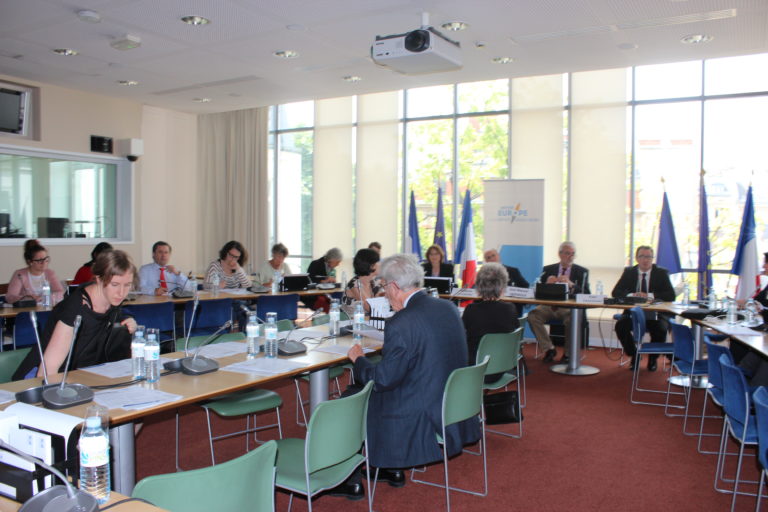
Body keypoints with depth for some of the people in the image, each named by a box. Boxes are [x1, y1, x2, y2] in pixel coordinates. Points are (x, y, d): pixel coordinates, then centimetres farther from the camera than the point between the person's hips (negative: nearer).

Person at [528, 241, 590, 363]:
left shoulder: (582, 272, 9)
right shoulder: (548, 269, 13)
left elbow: (586, 294, -4)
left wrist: (571, 284, -22)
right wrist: (547, 284, -16)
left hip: (570, 307, -2)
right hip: (550, 305, 2)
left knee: (572, 318, -36)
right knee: (533, 315, -26)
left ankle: (568, 353, -12)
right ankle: (548, 349, -9)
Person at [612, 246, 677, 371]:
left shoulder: (662, 273, 2)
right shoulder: (629, 272, 7)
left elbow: (671, 295, -9)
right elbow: (615, 292, -1)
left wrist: (649, 296, -22)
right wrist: (631, 295, -22)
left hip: (654, 315, -1)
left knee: (661, 329, -31)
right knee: (620, 326, -27)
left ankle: (653, 358, 0)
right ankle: (633, 355, 0)